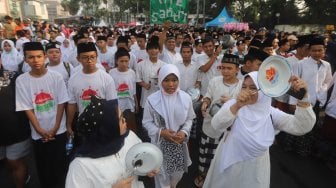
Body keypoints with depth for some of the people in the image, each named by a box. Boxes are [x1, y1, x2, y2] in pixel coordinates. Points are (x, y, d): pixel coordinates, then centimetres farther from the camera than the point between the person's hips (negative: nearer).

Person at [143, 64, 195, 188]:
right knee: (162, 173, 16)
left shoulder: (186, 98, -11)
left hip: (179, 143, 3)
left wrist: (184, 132, -17)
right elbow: (147, 122, -8)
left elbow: (189, 119, 0)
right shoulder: (152, 99, -17)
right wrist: (161, 132, -22)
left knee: (178, 172, 25)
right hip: (160, 143, -2)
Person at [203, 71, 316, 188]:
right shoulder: (233, 105, -14)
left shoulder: (271, 113, -10)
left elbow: (302, 127, -22)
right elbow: (216, 125, -31)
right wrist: (236, 106, -47)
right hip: (230, 162, 0)